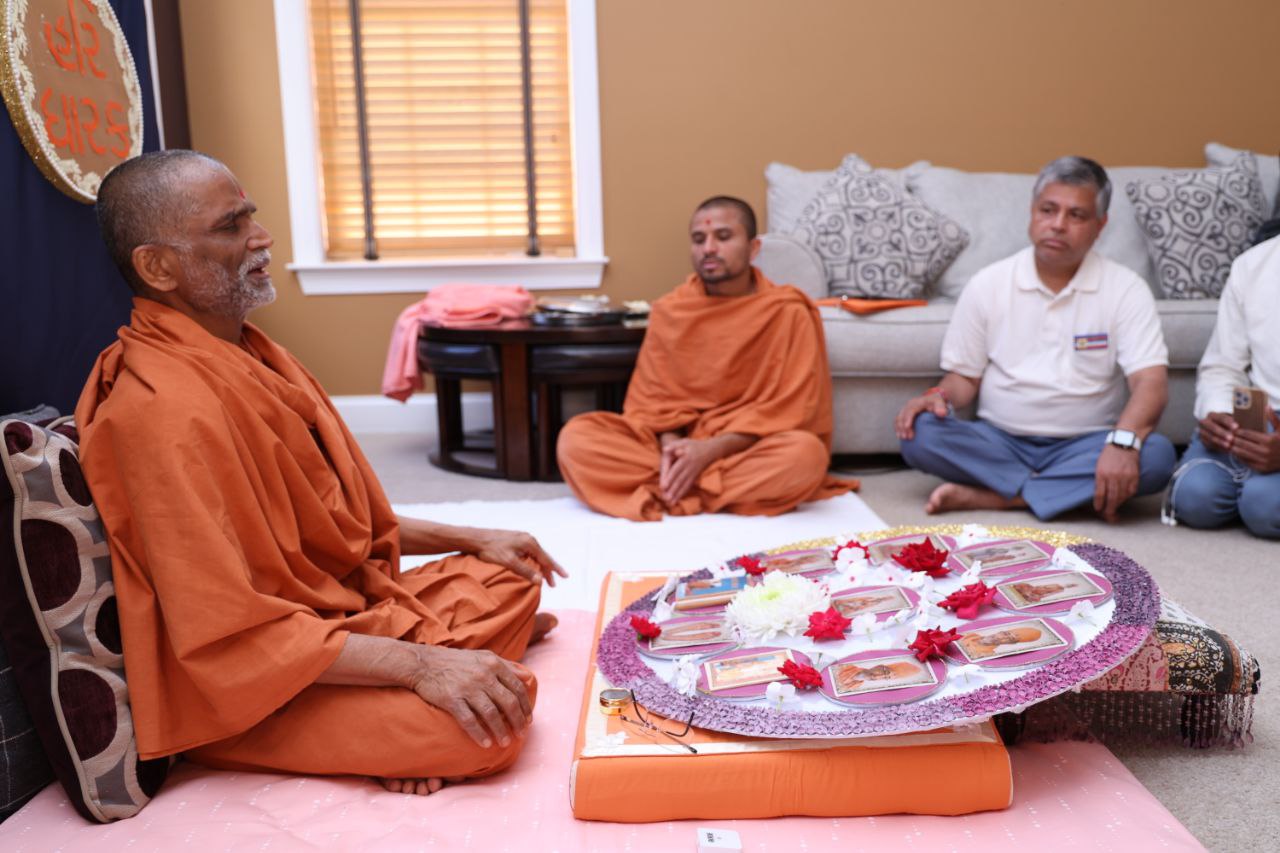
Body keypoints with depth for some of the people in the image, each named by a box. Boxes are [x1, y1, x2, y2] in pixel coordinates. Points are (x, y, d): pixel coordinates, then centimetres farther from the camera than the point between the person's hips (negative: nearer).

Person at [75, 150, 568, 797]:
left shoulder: (248, 353, 8)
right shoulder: (171, 411, -25)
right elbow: (228, 634, -28)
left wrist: (470, 538, 11)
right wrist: (419, 664, -29)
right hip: (250, 688, -10)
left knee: (510, 582, 10)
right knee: (489, 723, -27)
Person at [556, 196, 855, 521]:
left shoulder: (789, 313, -6)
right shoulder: (668, 310, 3)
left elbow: (787, 411, -10)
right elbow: (653, 399, 4)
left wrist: (711, 450, -21)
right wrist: (670, 444, -18)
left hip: (747, 450, -1)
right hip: (679, 445, 2)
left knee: (806, 453, -36)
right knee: (576, 437, -18)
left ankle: (666, 490, -24)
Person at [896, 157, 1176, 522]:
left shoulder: (1125, 289, -1)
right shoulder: (988, 284, 4)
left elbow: (1151, 382, -12)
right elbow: (965, 376, 8)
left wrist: (1123, 441, -32)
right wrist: (940, 395, -16)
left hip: (1083, 446, 0)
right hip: (998, 442, 1)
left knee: (1155, 455, -31)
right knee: (920, 434, -27)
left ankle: (984, 496, -27)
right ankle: (1078, 490, -23)